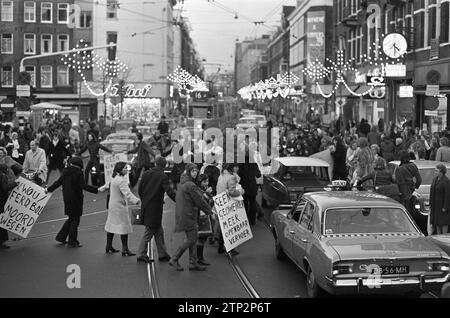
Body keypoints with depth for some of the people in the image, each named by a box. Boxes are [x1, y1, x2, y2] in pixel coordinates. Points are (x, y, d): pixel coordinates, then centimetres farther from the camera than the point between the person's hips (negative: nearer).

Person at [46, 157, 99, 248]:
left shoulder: (65, 171, 5)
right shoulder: (78, 173, -14)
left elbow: (58, 182, 11)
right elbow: (83, 186, -21)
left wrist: (49, 189, 26)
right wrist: (96, 190, -21)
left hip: (67, 198, 7)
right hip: (75, 199, -7)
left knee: (71, 218, 20)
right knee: (75, 219, 2)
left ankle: (61, 237, 22)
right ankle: (72, 241, 6)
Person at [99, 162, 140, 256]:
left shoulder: (114, 178, 8)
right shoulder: (122, 180, -21)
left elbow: (109, 184, 28)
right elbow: (127, 193, -33)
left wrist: (102, 188, 50)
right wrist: (136, 200, -45)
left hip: (112, 205, 10)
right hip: (120, 206, -10)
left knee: (112, 225, 17)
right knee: (124, 226, -6)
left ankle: (109, 246, 27)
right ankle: (125, 249, -6)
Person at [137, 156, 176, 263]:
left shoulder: (146, 174, 5)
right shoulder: (163, 176, -13)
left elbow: (140, 190, 9)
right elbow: (170, 192, -19)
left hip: (146, 206, 7)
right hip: (155, 208, -7)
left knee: (159, 231, 16)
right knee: (149, 232, 4)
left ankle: (163, 254, 19)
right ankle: (141, 254, 9)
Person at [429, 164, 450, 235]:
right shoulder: (435, 179, 7)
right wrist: (430, 204, 10)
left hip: (442, 205, -8)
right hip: (435, 205, 8)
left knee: (443, 222, 0)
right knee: (436, 221, 11)